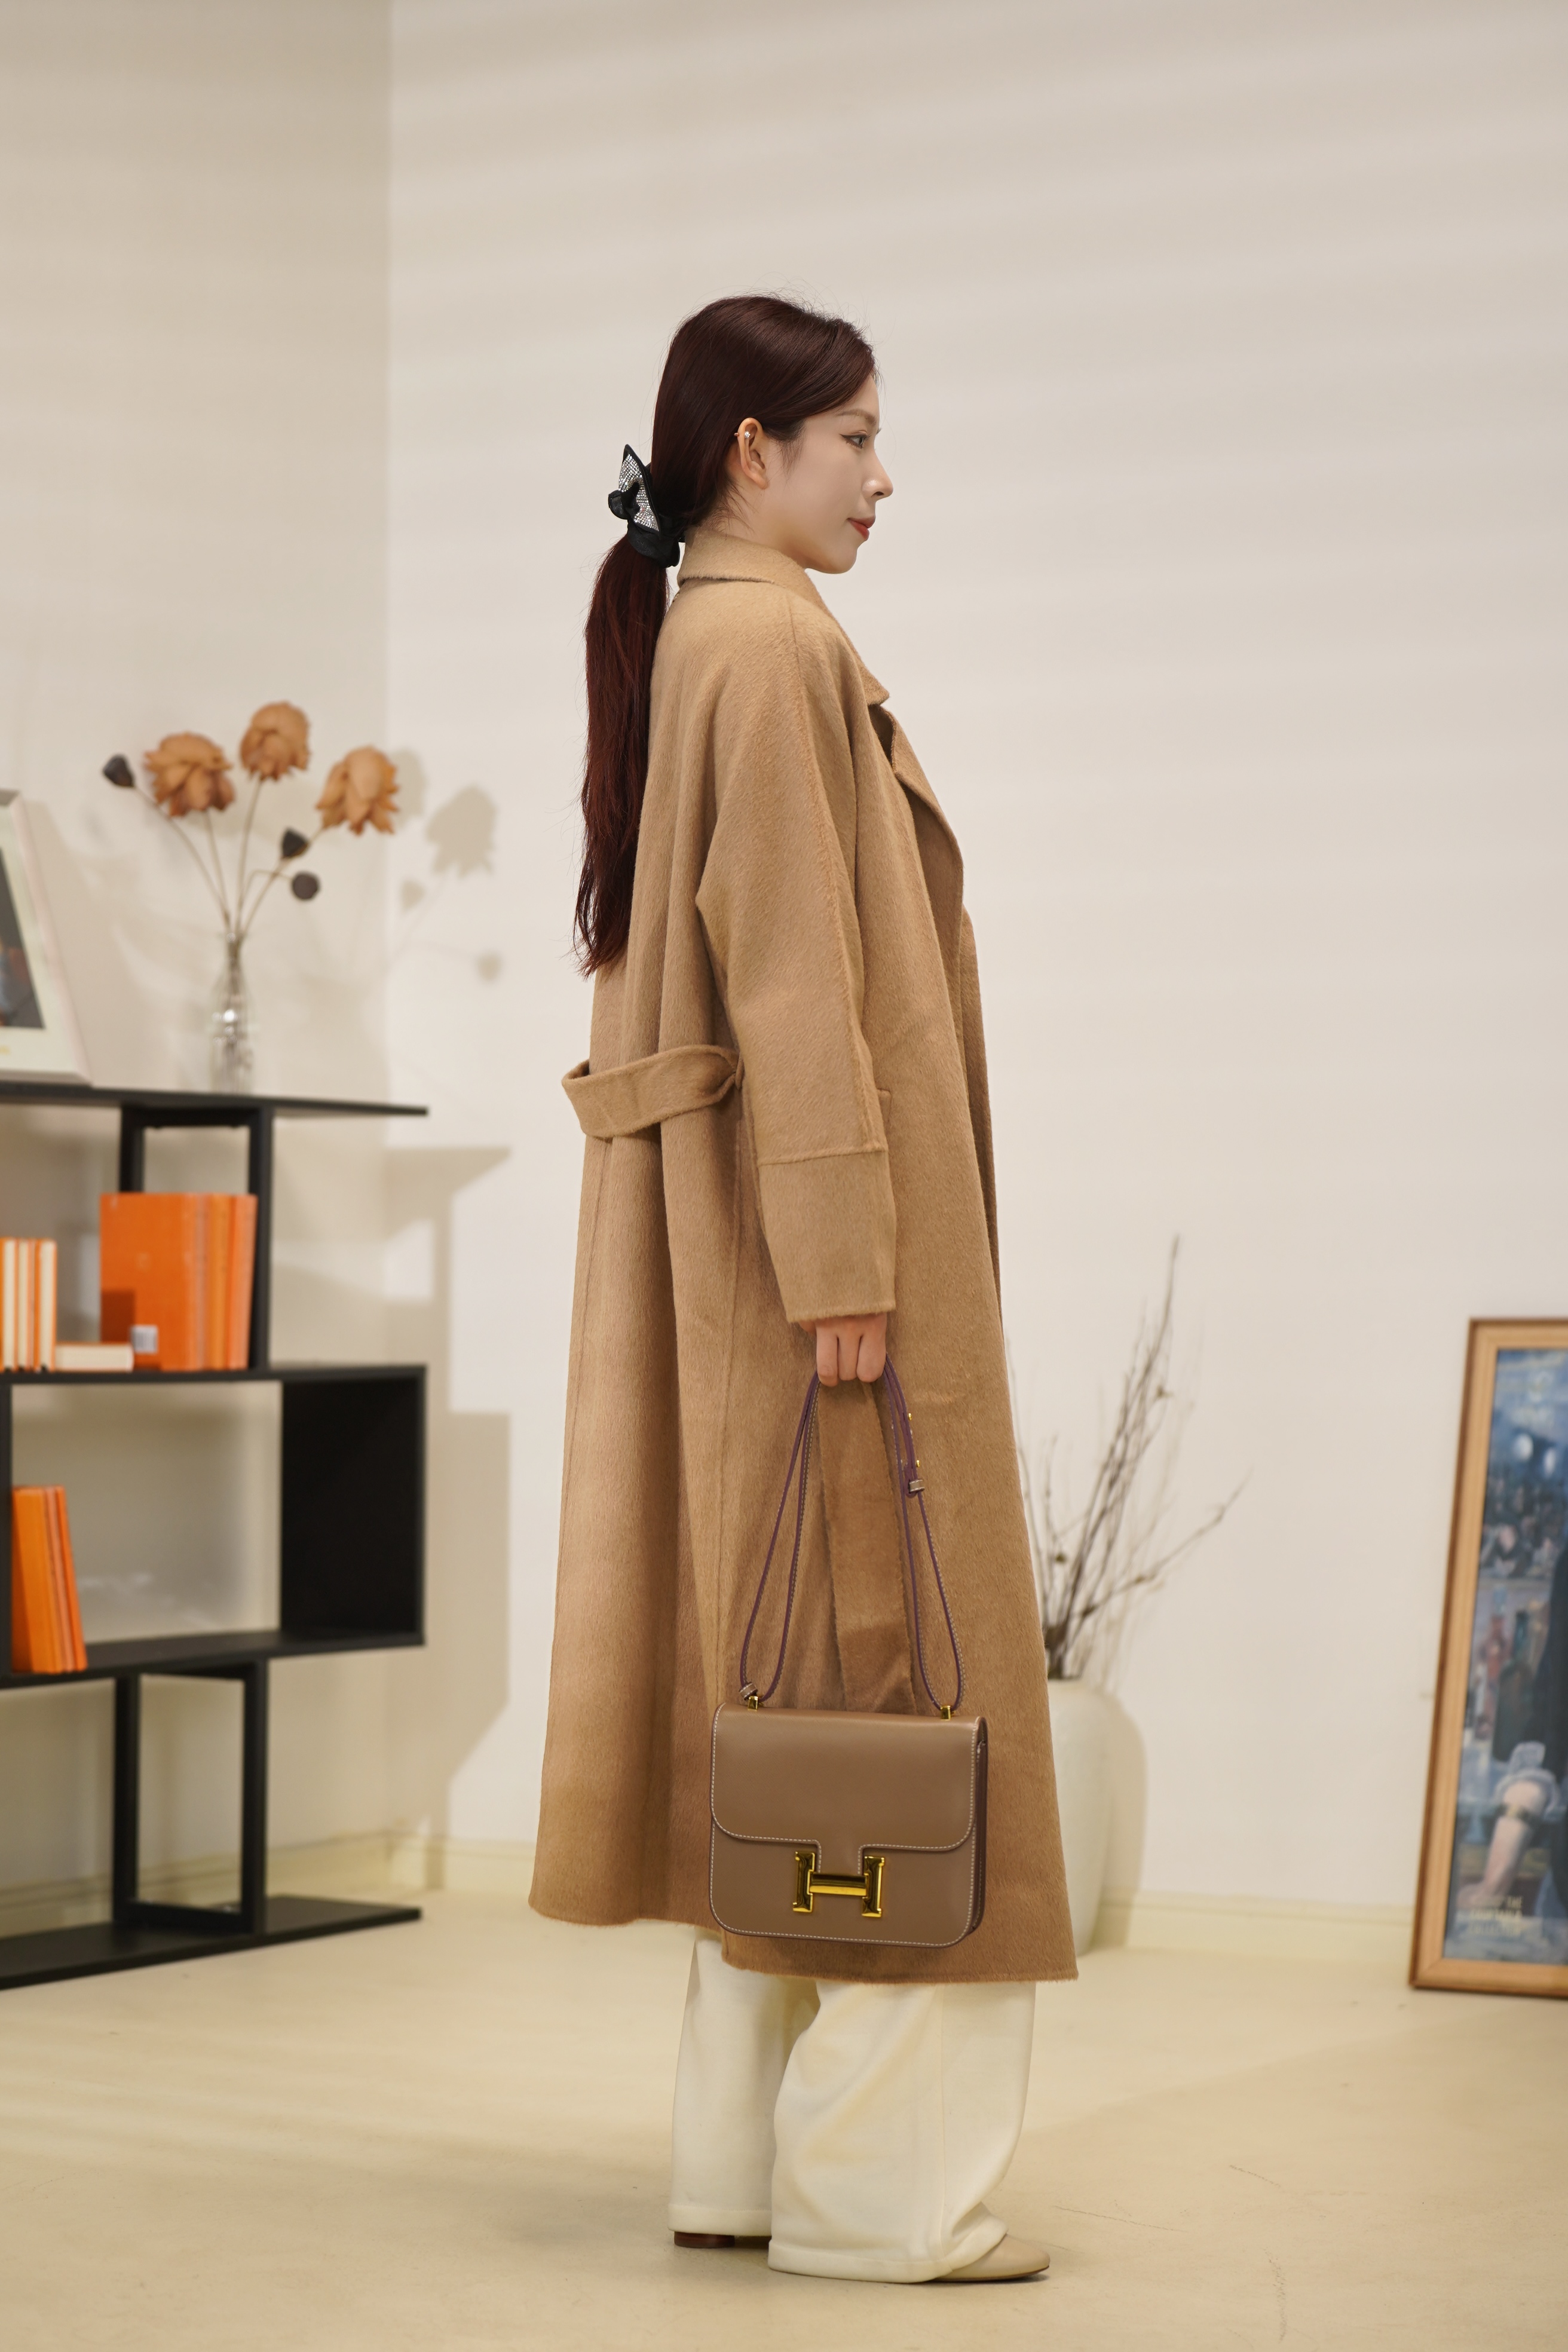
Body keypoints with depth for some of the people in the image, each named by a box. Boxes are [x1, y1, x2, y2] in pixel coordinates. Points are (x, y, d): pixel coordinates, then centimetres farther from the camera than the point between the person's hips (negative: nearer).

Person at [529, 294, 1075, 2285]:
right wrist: (845, 1254, -21)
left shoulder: (696, 643, 17)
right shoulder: (773, 648, -13)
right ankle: (875, 2178, -3)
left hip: (729, 1235, 10)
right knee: (877, 1664, -7)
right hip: (820, 1223, -10)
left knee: (784, 1674, 11)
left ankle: (748, 2152, 16)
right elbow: (795, 974, -19)